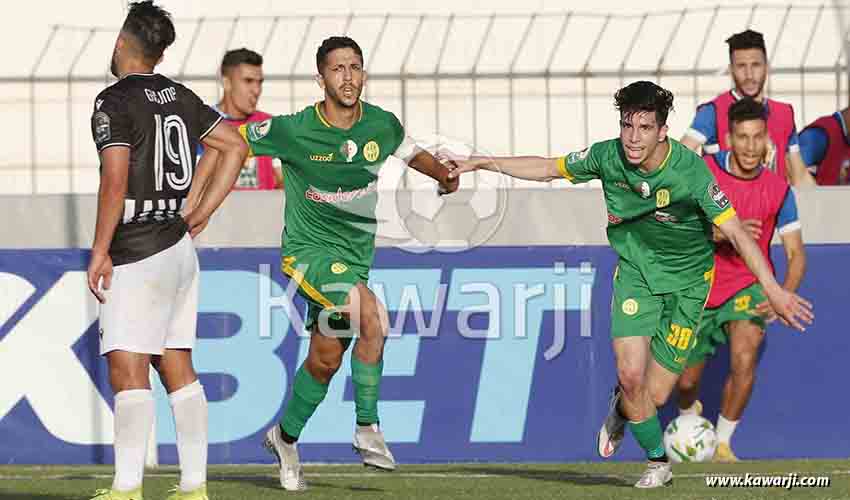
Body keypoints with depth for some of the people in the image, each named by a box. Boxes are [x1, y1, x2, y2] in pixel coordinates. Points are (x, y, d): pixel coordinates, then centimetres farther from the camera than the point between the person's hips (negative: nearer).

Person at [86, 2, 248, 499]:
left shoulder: (114, 103, -11)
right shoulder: (181, 97, 12)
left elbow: (115, 182, -19)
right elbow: (236, 146, 18)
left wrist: (100, 250, -13)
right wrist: (201, 213, 17)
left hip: (137, 253, -8)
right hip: (179, 248, 8)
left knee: (128, 367, -12)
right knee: (177, 366, 11)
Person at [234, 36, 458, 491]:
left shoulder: (381, 125, -3)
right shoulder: (293, 130, -16)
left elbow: (412, 153, 18)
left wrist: (443, 172, -2)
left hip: (356, 255, 5)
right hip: (309, 248, -5)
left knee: (325, 359, 9)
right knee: (372, 316, -28)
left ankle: (285, 438, 33)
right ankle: (367, 429, -16)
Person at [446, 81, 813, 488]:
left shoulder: (691, 171, -26)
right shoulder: (607, 156, -14)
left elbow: (735, 232, -23)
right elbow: (547, 168, 4)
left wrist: (773, 290, -30)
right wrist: (481, 163, 2)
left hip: (686, 279, -2)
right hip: (635, 271, 2)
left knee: (654, 395, -6)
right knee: (631, 374, -17)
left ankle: (621, 409, 33)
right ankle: (658, 462, 10)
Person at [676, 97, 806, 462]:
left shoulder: (778, 189, -7)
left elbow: (796, 254, -5)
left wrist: (783, 295, -23)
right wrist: (725, 232, -32)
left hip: (748, 287, 0)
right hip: (701, 289, 0)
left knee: (744, 359, -26)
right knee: (686, 381, 8)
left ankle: (722, 442, -5)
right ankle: (689, 417, 47)